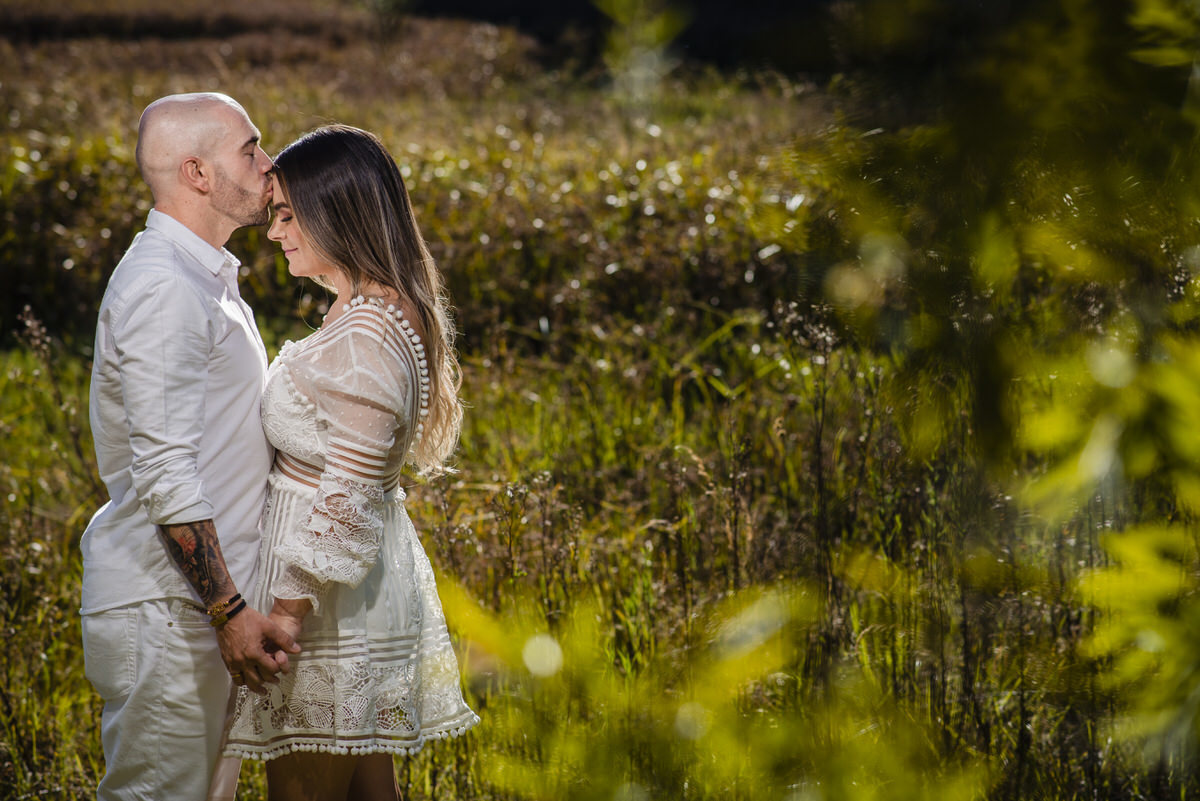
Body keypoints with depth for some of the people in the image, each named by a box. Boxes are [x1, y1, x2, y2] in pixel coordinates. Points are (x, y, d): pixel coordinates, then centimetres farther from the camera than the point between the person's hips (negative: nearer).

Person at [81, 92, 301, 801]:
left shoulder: (206, 279, 17)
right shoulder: (162, 289, -17)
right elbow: (165, 474, -23)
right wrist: (228, 610, -24)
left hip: (198, 603, 10)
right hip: (164, 610, -10)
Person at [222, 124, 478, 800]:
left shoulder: (364, 337, -22)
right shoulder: (392, 313, 10)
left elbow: (346, 499, -23)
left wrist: (288, 612, -21)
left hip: (328, 588, -10)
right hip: (376, 579, 10)